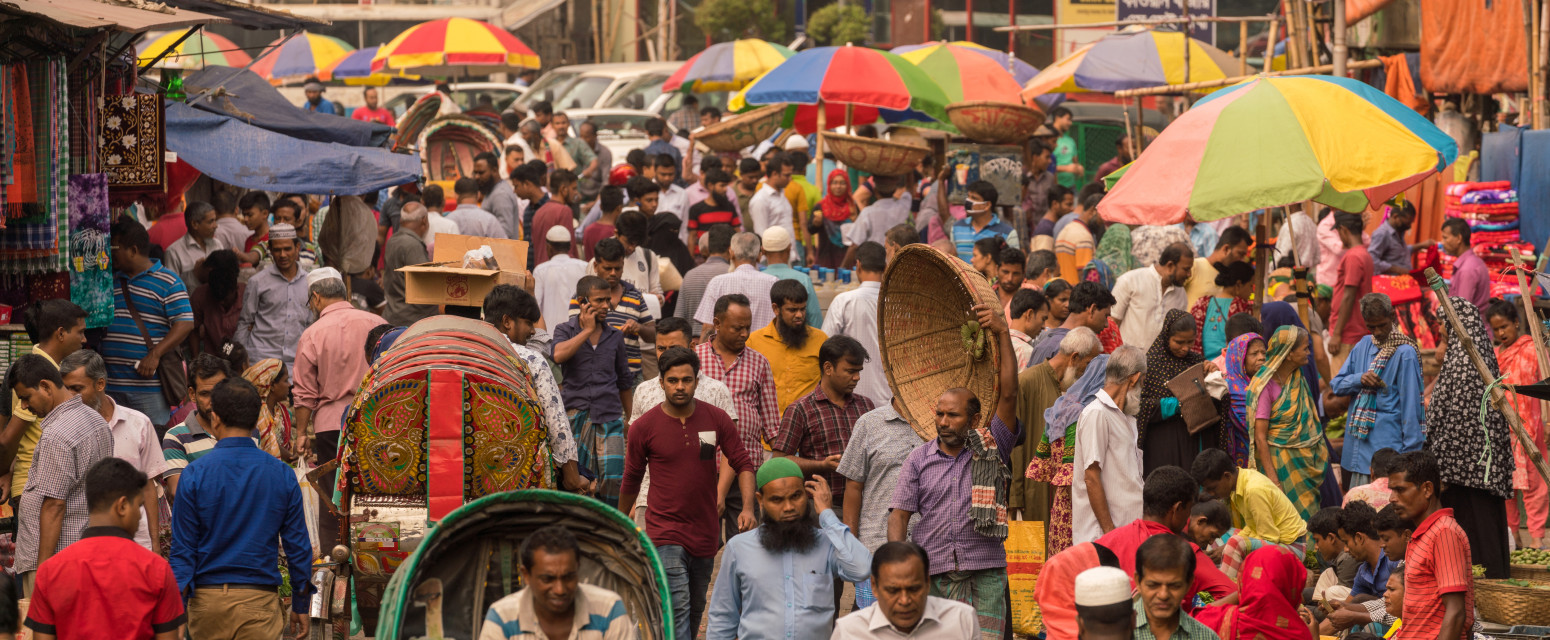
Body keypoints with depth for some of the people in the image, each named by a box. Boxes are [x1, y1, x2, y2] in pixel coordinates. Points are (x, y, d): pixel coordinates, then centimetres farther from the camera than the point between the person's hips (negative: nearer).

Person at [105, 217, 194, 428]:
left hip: (149, 383, -6)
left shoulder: (168, 282, -2)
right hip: (111, 384, 6)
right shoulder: (112, 281, 17)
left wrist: (155, 355, -19)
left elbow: (185, 324, -10)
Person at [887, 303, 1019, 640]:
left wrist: (1002, 334, -13)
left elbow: (1008, 395, -6)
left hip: (984, 575, -1)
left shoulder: (992, 448, 5)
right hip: (932, 574, 1)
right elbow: (900, 514, 8)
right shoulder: (919, 459, 11)